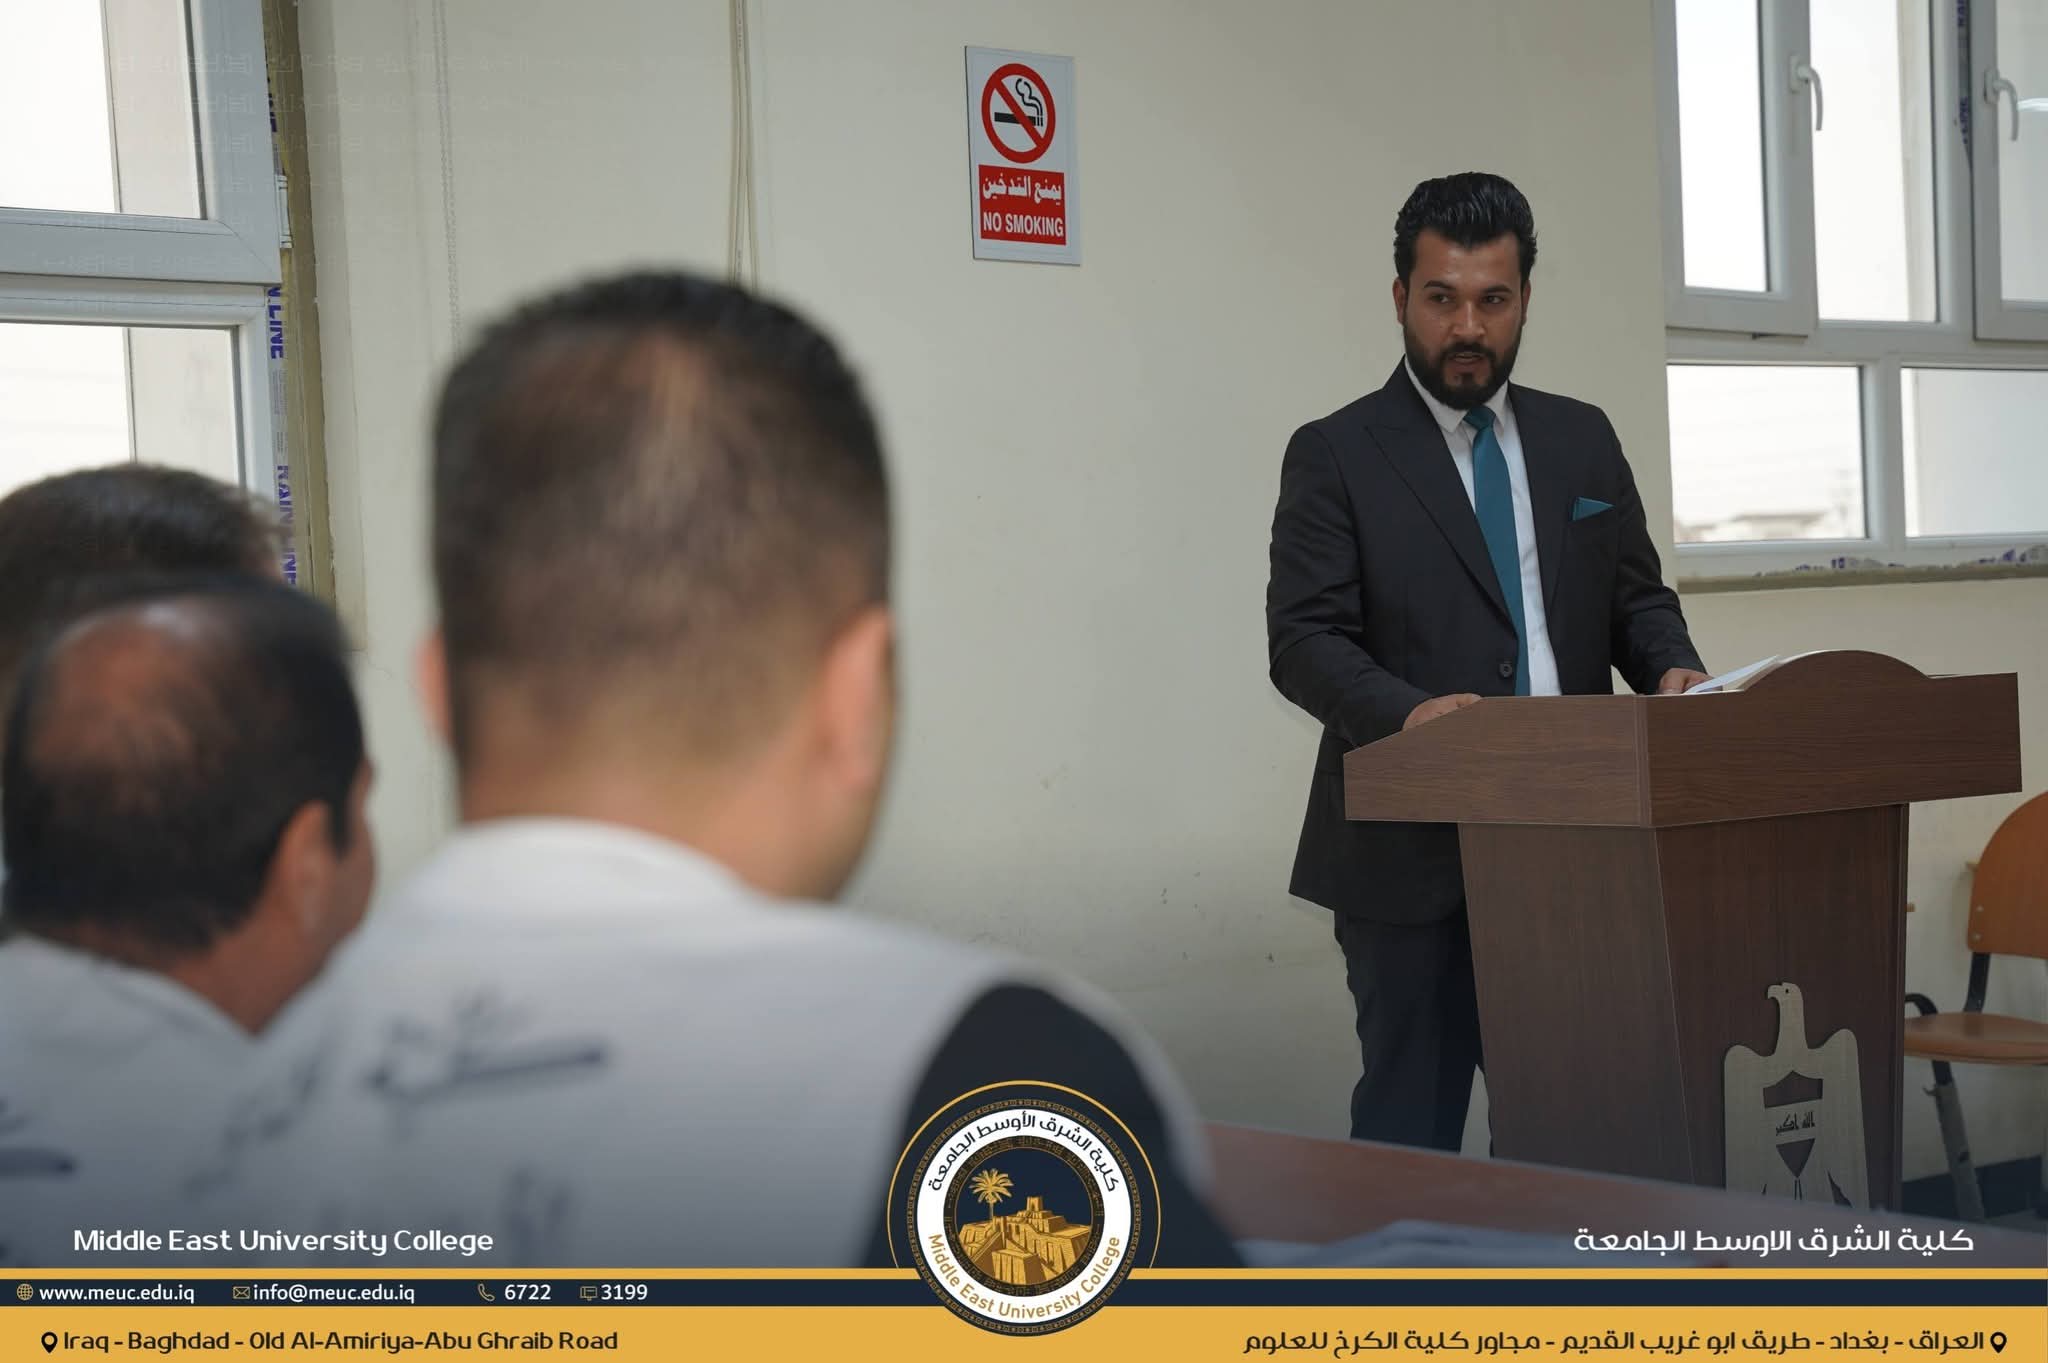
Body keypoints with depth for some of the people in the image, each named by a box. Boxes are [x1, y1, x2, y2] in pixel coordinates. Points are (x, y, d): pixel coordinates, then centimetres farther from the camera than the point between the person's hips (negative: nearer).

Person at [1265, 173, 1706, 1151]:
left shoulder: (1582, 440, 14)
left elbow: (1638, 598, 17)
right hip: (1413, 851, -4)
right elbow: (1303, 640, -8)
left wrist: (1673, 670, -6)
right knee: (1412, 1124, 1)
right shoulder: (1335, 456, 0)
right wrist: (1407, 711, -27)